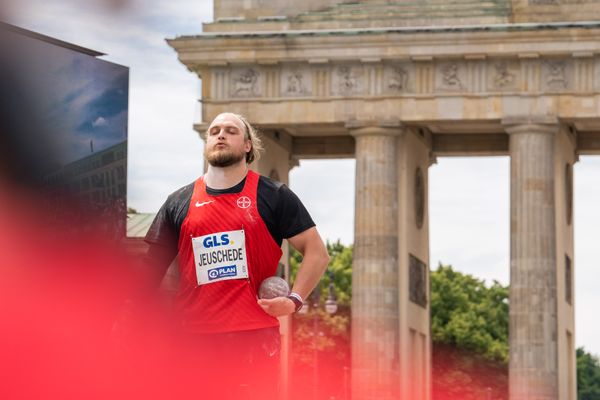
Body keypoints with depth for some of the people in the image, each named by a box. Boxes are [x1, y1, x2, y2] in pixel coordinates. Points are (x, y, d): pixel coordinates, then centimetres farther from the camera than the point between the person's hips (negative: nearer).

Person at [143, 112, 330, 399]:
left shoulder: (273, 197, 7)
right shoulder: (179, 203, 13)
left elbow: (316, 252, 6)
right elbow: (151, 268, 16)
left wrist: (294, 299, -9)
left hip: (255, 338, -2)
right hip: (195, 340, 2)